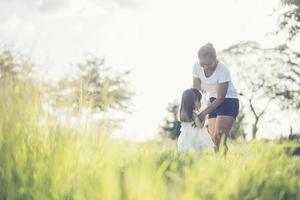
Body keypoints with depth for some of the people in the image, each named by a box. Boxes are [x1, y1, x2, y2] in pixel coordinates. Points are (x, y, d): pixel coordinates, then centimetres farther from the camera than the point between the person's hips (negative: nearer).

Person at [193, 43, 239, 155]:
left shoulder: (223, 71, -25)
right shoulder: (197, 67, -11)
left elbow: (221, 98, -21)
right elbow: (196, 89, -5)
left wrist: (204, 113, -26)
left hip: (228, 102, -6)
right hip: (213, 102, 6)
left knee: (218, 137, -18)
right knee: (213, 138, -2)